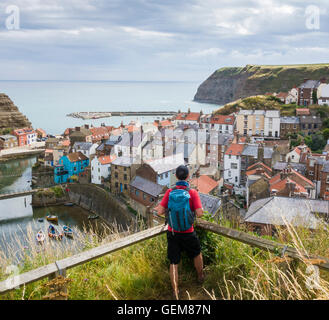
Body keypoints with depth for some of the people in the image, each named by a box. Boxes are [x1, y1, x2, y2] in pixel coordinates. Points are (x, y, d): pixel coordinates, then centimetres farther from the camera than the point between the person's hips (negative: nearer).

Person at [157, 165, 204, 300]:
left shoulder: (169, 192, -7)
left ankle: (175, 292, 17)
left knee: (174, 262, 12)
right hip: (187, 233, -1)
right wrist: (200, 209, 4)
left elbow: (160, 212, -9)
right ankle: (200, 277, 48)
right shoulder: (193, 192, -14)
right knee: (197, 254, 27)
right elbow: (199, 214, -19)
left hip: (172, 233, 2)